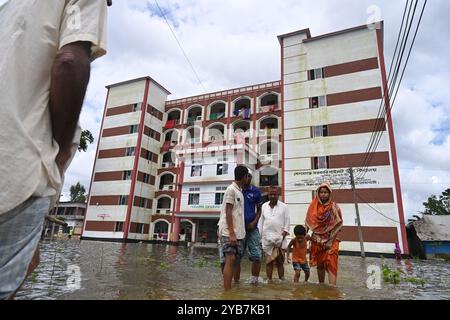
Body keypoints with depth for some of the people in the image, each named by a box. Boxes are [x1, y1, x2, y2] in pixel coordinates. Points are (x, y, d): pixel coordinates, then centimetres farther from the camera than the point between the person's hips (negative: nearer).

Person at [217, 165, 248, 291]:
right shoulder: (231, 189, -10)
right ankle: (227, 291, -5)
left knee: (235, 261, 9)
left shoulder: (239, 190, 16)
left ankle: (229, 290, 16)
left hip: (238, 232, 9)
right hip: (229, 232, -9)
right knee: (230, 259, -10)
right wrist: (231, 233, -19)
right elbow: (228, 212, -15)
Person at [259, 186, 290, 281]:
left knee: (280, 262, 5)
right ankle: (269, 280, 16)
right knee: (269, 261, 7)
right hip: (267, 238, 2)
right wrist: (259, 235, 7)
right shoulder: (264, 206, 8)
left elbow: (287, 222, 2)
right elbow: (261, 221, 11)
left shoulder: (283, 207, 2)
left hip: (280, 238, -2)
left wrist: (284, 234, -7)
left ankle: (282, 280, 14)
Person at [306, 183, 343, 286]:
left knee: (331, 264, -11)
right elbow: (308, 223, 4)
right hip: (317, 240, 3)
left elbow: (339, 225, -5)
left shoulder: (334, 207, -5)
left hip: (331, 241, -3)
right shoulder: (314, 207, 1)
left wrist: (330, 240, -10)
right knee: (320, 265, 13)